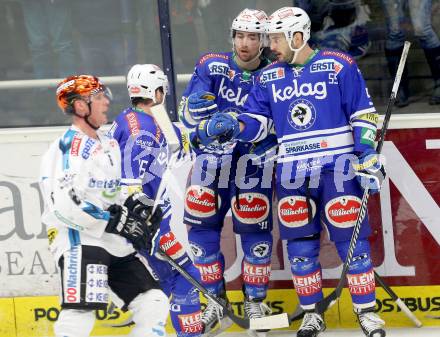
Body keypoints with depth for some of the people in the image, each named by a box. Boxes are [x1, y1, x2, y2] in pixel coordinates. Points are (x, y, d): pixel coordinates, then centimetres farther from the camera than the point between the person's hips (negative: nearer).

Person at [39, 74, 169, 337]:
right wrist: (116, 223, -19)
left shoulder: (109, 144, 18)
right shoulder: (70, 146, -11)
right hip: (80, 240, -9)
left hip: (117, 246, 9)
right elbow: (65, 204, -22)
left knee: (154, 304, 5)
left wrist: (137, 206, 8)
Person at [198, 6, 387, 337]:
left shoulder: (339, 66, -4)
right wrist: (232, 126, -14)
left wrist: (369, 158, -9)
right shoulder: (268, 77, 8)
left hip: (338, 169, -4)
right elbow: (256, 123, 6)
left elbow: (364, 115, -2)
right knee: (301, 245, 6)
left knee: (351, 240, -4)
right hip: (292, 175, 4)